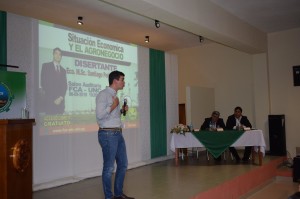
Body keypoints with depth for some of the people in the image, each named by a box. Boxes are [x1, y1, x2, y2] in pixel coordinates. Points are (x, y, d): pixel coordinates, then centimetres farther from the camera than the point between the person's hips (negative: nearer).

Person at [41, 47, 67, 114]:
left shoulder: (63, 70, 20)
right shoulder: (46, 66, 7)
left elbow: (65, 86, 12)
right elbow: (43, 83, -3)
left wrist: (61, 98, -7)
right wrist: (53, 99, -9)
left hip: (60, 101, 4)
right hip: (49, 101, -4)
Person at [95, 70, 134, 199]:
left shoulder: (114, 95, 16)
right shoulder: (103, 94, -11)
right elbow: (100, 115, -22)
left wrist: (122, 110, 8)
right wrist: (113, 106, -13)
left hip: (118, 133, 9)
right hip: (108, 134, -9)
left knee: (123, 164, 15)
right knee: (109, 167, 0)